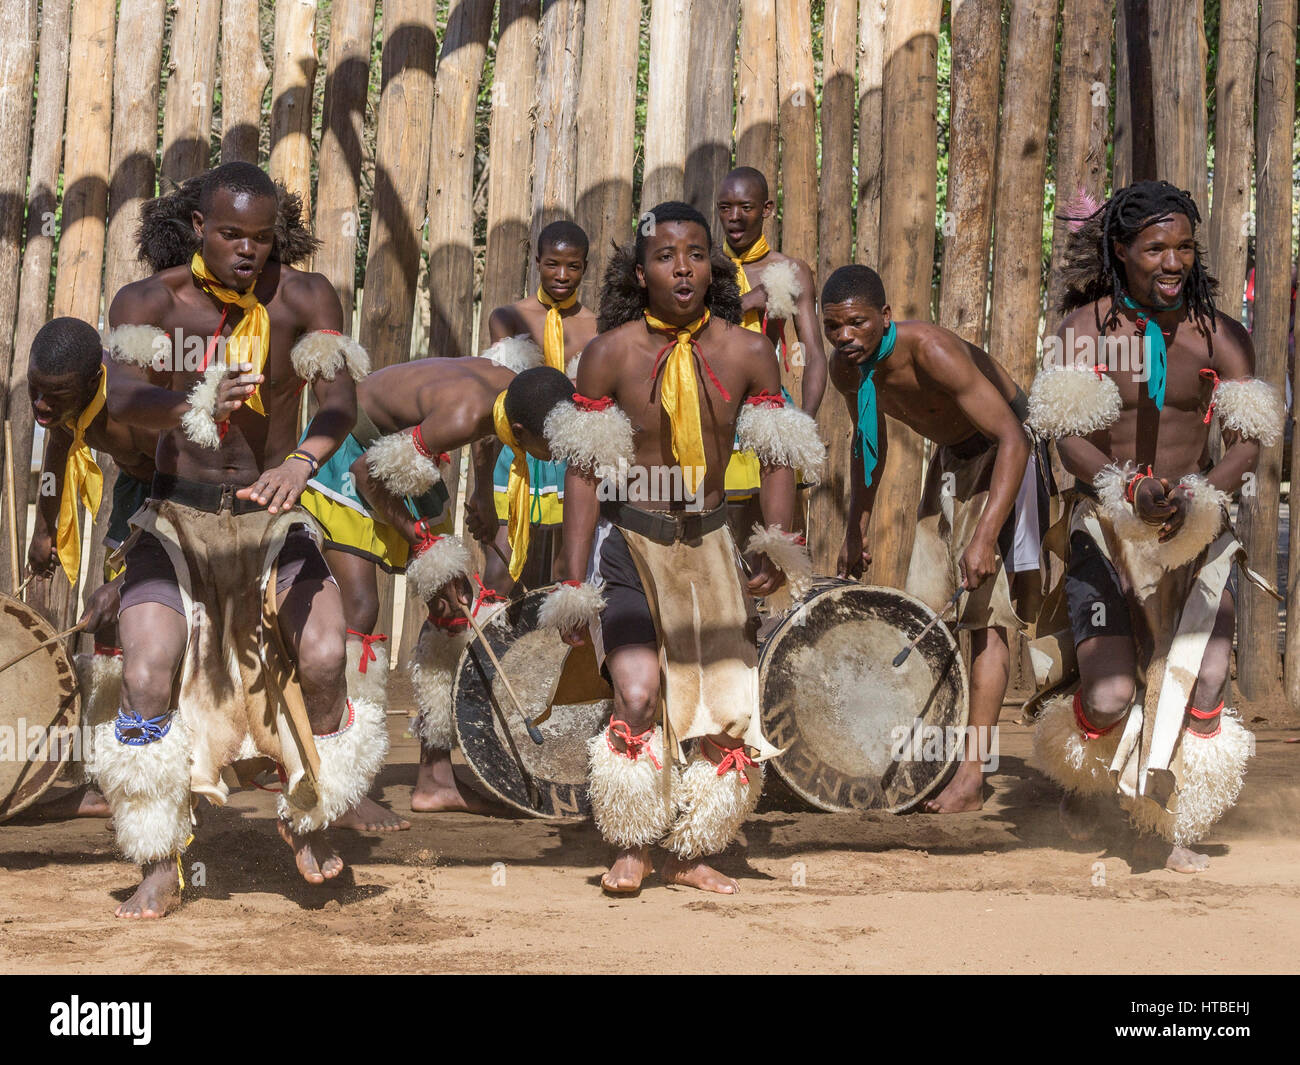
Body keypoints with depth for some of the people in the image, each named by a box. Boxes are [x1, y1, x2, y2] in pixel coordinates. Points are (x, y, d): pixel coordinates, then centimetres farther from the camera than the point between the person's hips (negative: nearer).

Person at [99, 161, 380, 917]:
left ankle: (308, 817, 10)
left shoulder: (305, 299, -10)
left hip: (273, 518, 0)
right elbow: (124, 399, -29)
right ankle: (161, 869, 0)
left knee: (323, 660, -19)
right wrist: (193, 407, -51)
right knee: (147, 677, -17)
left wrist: (304, 461, -45)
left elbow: (341, 399, -24)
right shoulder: (149, 303, -11)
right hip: (176, 518, 0)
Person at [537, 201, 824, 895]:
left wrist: (777, 546, -12)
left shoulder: (748, 354, -2)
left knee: (727, 704, 3)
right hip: (626, 539, -3)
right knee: (638, 691, -21)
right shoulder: (610, 354, -8)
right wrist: (574, 584, -10)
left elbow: (777, 458, 4)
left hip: (708, 540, 4)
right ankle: (632, 849, -2)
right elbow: (583, 472, -6)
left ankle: (689, 854, 21)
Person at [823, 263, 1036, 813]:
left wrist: (985, 536, -43)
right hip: (952, 455, 8)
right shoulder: (846, 369, -12)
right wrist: (856, 531, 10)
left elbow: (1012, 438, -37)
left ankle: (971, 775, -16)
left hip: (1005, 454, -8)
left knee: (986, 612, -14)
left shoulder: (931, 352, -34)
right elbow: (869, 443, 10)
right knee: (920, 605, 6)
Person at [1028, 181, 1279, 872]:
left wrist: (1197, 497, -24)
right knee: (1111, 698, -13)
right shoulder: (1085, 326, -1)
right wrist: (1132, 490, -27)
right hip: (1108, 529, -2)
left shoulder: (1221, 336, 3)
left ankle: (1166, 825, 17)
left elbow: (1248, 443, -5)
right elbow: (1069, 434, -10)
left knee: (1203, 688, -9)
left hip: (1197, 532, 2)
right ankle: (1086, 778, 25)